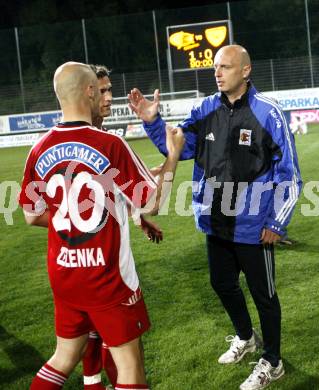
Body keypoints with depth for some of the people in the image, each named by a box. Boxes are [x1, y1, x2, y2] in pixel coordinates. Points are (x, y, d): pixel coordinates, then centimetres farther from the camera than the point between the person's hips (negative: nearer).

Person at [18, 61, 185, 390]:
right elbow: (152, 204, -9)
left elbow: (32, 217, 7)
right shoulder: (110, 146, -15)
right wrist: (172, 157, 3)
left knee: (65, 357, 22)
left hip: (62, 274, 6)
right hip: (106, 276, -5)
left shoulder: (40, 150, -2)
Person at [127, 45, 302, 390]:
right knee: (222, 284, 22)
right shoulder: (205, 110, 0)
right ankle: (245, 338, 48)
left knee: (262, 293, 8)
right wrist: (152, 122, -11)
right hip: (216, 223, 6)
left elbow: (288, 173, -11)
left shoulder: (267, 113, -15)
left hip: (253, 226, -6)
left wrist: (277, 223, -10)